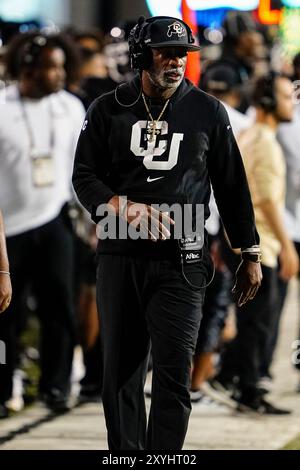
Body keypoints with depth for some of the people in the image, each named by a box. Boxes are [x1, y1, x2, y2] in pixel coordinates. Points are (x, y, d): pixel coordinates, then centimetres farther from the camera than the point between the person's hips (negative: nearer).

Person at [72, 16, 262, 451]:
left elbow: (231, 186, 12)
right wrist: (124, 208, -17)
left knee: (174, 372, -11)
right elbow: (84, 177, 3)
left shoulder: (207, 112, 6)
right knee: (120, 371, 6)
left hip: (181, 262, -2)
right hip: (119, 257, 2)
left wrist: (250, 254, 12)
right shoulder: (109, 110, 6)